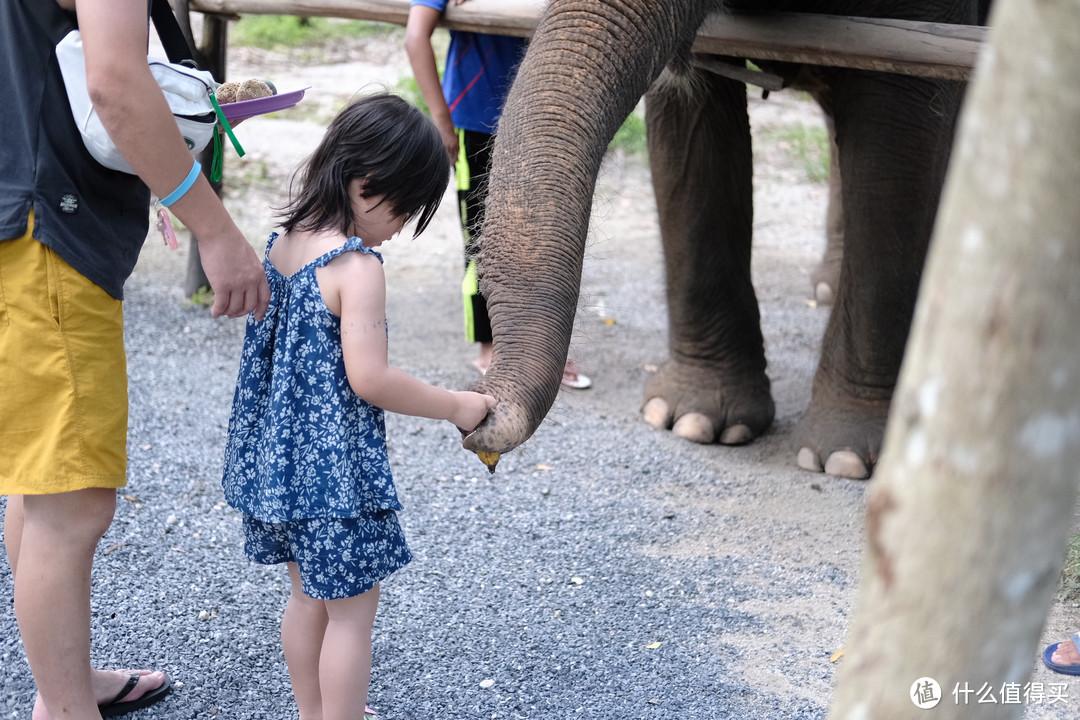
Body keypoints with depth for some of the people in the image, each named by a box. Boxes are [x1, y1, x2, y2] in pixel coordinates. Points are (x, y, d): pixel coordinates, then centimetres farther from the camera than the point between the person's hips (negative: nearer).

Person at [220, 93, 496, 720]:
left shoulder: (284, 241, 5)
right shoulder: (357, 266, -21)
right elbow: (369, 378, -24)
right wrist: (456, 406, -12)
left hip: (280, 454, 9)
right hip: (336, 467, -9)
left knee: (308, 596, 22)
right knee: (352, 610, 5)